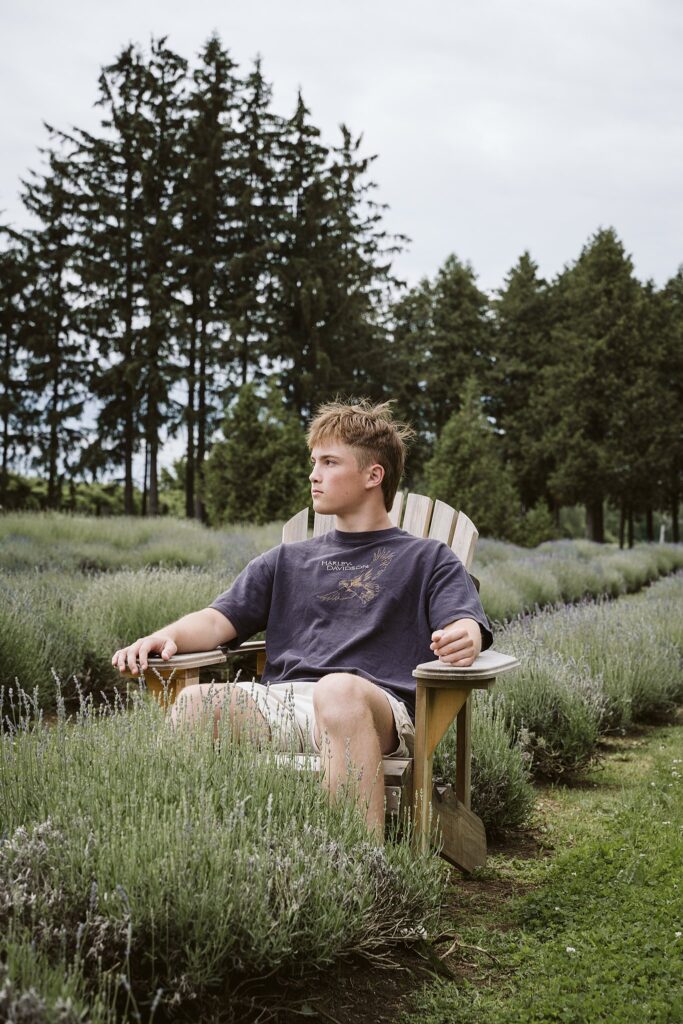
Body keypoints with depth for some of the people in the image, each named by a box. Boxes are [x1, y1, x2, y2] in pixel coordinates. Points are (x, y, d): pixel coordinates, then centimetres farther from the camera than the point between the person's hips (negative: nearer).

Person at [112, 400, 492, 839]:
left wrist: (463, 638, -24)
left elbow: (467, 625, 2)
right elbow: (219, 620, 21)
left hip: (378, 709, -3)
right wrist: (168, 635, -2)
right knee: (196, 700, -29)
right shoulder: (287, 561, 32)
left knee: (338, 689, -40)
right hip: (279, 701, 3)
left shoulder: (427, 559, 21)